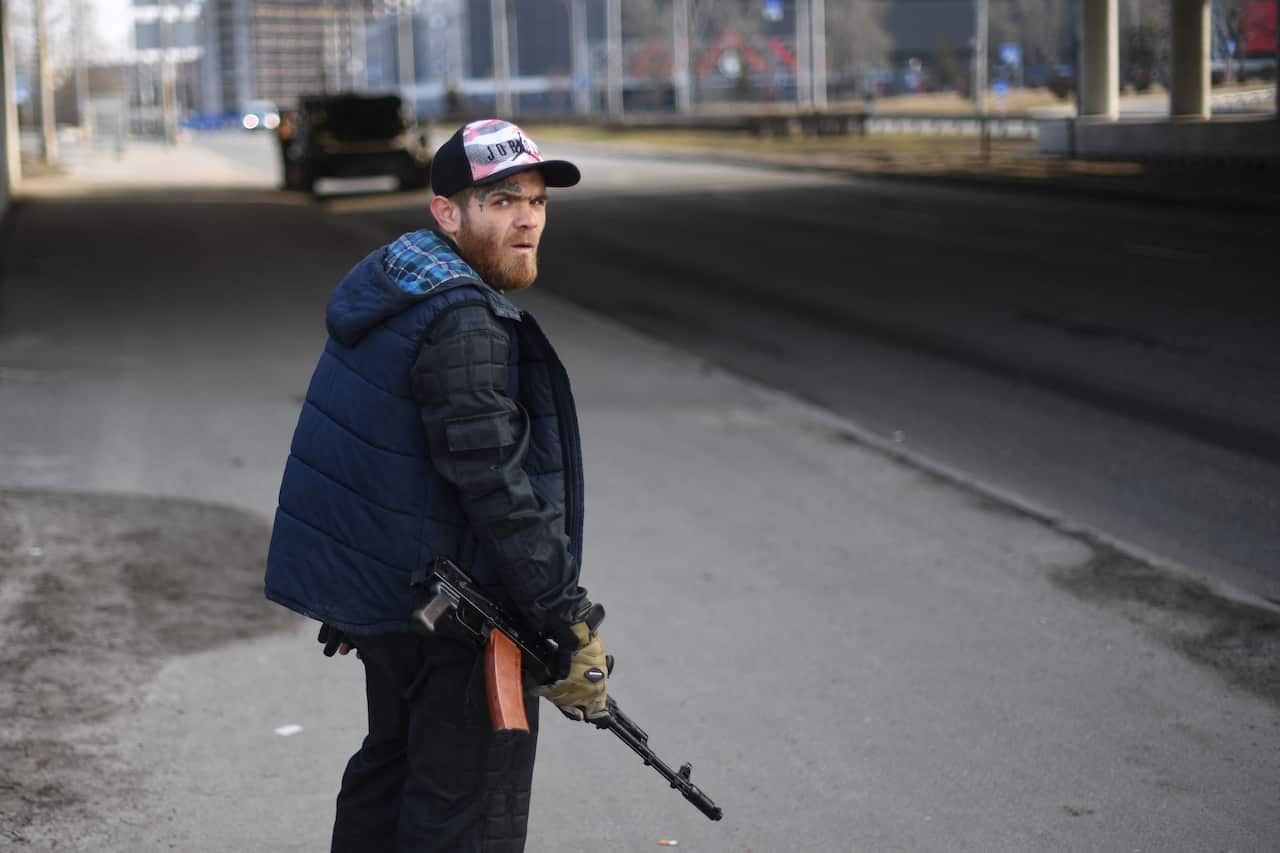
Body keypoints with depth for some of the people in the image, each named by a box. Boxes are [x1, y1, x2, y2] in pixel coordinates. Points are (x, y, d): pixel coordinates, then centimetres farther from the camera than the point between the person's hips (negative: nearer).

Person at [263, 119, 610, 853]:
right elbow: (496, 487, -25)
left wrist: (351, 597, 24)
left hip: (378, 591, 10)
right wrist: (573, 626, -21)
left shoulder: (390, 285, 9)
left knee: (392, 766, 25)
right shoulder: (463, 319, -22)